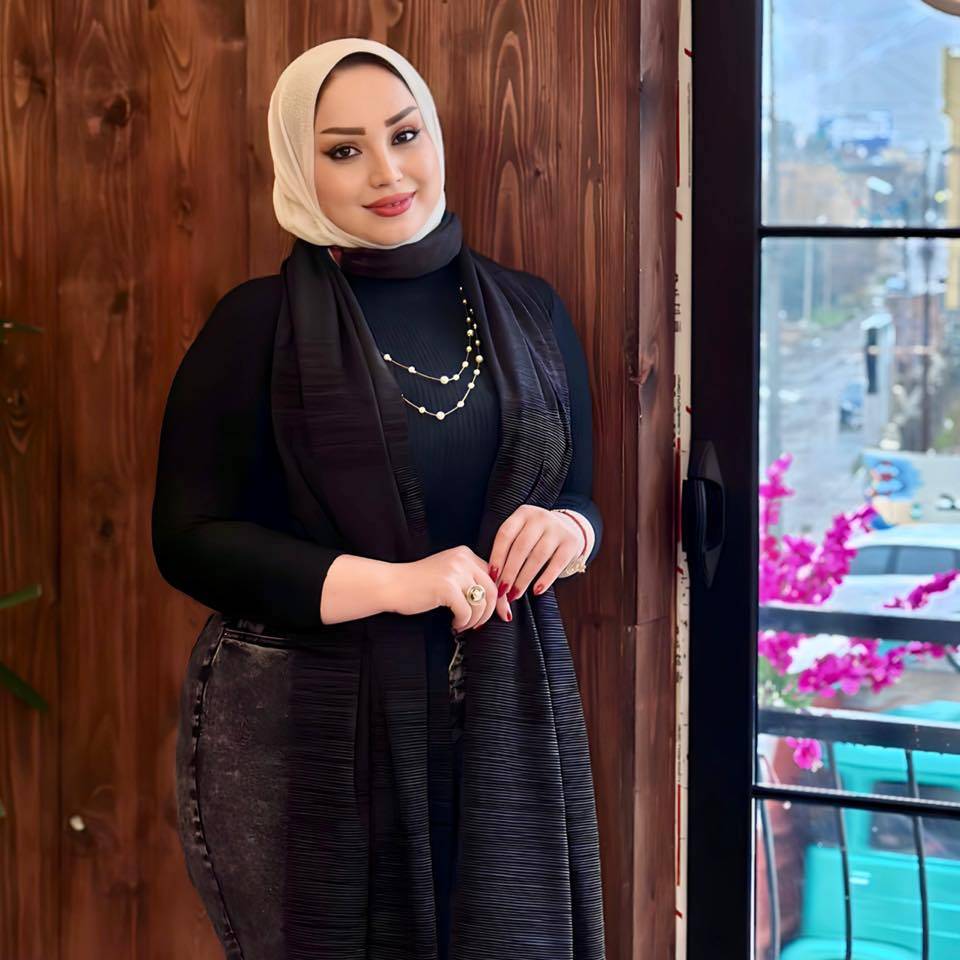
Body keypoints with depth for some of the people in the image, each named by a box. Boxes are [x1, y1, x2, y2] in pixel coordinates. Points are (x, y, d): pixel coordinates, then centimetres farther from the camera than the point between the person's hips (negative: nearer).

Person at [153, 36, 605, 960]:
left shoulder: (528, 311, 8)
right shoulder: (259, 323, -4)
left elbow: (577, 494, 16)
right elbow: (190, 538, -8)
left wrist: (567, 530, -9)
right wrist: (393, 583, -17)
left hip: (503, 724, 3)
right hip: (306, 741, -3)